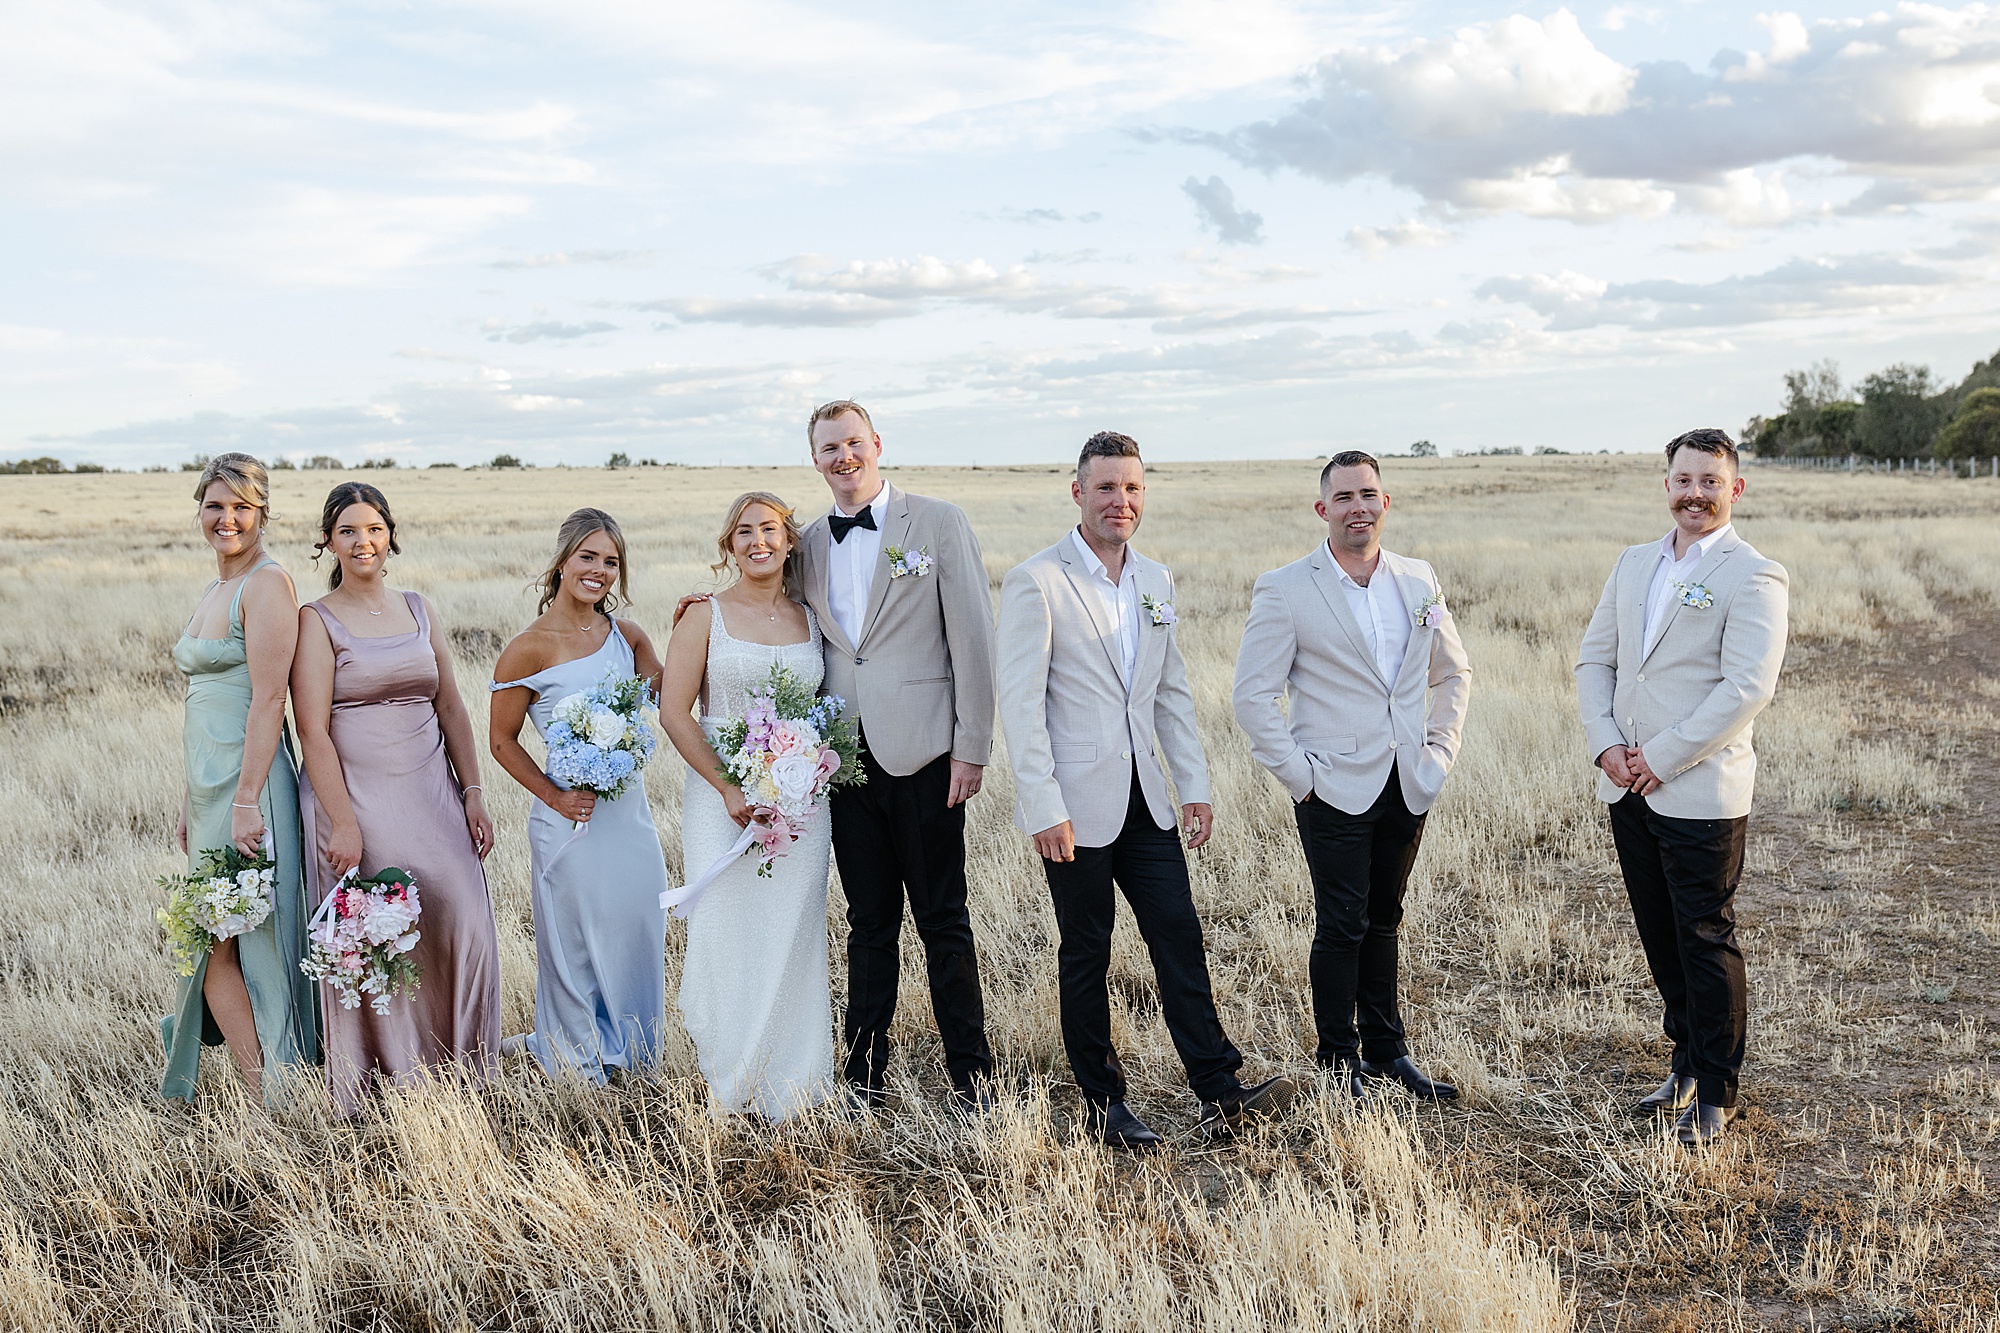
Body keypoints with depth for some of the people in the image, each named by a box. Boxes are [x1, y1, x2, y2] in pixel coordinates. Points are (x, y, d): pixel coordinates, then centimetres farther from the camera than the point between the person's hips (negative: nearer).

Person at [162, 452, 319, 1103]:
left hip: (248, 781, -9)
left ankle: (272, 1105, -2)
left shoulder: (268, 584, -10)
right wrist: (190, 799, 20)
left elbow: (268, 700, -17)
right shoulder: (214, 591, 18)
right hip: (210, 783, 9)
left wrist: (245, 800, -22)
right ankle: (271, 1097, 17)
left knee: (219, 947, -8)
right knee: (214, 944, 9)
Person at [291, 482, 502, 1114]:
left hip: (430, 794, 4)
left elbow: (452, 709, 14)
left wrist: (473, 792, 5)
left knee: (463, 928, -4)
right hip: (355, 795, -4)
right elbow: (312, 730, -8)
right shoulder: (317, 621, -1)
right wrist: (342, 822, -15)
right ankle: (377, 1091, 11)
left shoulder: (418, 611, 13)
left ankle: (456, 1078, 11)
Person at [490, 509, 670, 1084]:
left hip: (630, 813, 5)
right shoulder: (528, 648, -10)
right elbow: (503, 740, -5)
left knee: (638, 932, 15)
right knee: (576, 941, 9)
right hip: (572, 817, -5)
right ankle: (573, 1054, 30)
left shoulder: (626, 636, 4)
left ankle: (624, 1048, 36)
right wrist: (555, 797, -13)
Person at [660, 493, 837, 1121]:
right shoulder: (705, 616, 0)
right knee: (726, 933, 0)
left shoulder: (811, 619, 9)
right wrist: (728, 787, -11)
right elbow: (674, 711, -5)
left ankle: (789, 1089, 15)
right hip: (723, 798, -2)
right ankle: (728, 1085, 15)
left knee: (792, 937, 4)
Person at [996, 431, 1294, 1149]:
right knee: (1086, 953, 6)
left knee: (1180, 937, 4)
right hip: (1075, 806, -5)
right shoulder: (1035, 582, -10)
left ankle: (1220, 1094, 9)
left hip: (1144, 799, 6)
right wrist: (1044, 808, -17)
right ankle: (1103, 1103, 17)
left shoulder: (1155, 582, 11)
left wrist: (1195, 785, 9)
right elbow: (1020, 704, -13)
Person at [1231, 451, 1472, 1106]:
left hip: (1408, 786, 5)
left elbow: (1453, 672, 18)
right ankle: (1340, 1064, 15)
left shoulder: (1419, 581, 6)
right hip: (1336, 789, -4)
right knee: (1342, 927, 2)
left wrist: (1440, 752, 9)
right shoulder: (1284, 591, -9)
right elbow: (1252, 696, -9)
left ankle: (1386, 1047, 29)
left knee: (1383, 921, 16)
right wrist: (1299, 776, -11)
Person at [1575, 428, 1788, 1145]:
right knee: (1660, 938, 16)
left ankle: (1714, 1092, 15)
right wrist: (1605, 744, -3)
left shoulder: (1754, 577, -9)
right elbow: (1594, 658, 13)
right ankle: (1688, 1063, 32)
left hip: (1701, 793, -6)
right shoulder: (1634, 563, 12)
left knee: (1706, 941, 2)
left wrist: (1662, 757, -17)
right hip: (1627, 789, 6)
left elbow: (1747, 687, -17)